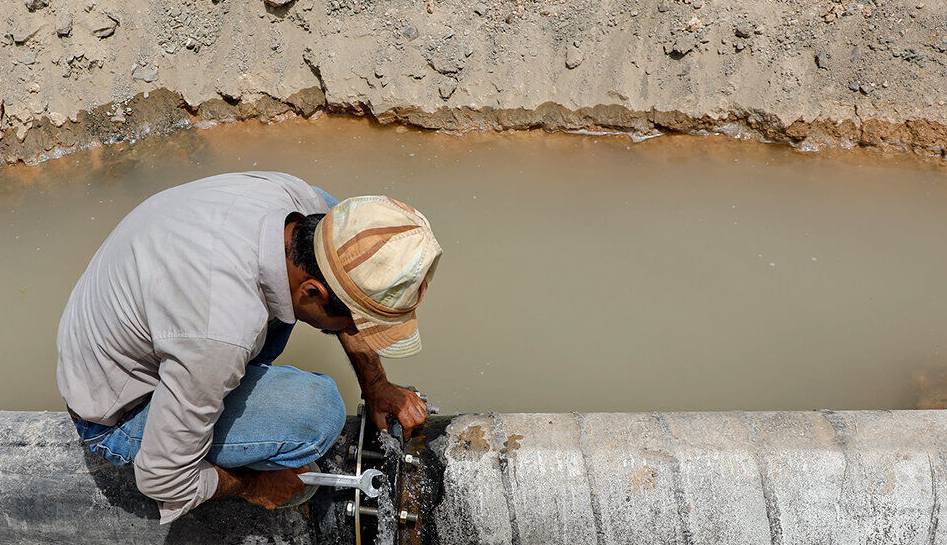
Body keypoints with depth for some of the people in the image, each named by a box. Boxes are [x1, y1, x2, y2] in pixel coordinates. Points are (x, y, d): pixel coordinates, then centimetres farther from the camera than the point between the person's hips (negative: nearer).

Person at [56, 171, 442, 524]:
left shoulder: (289, 194, -22)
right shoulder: (223, 335, -43)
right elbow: (161, 480, -28)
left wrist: (375, 385, 4)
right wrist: (248, 486, -10)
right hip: (119, 414, -7)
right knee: (317, 412, -29)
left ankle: (243, 373, 12)